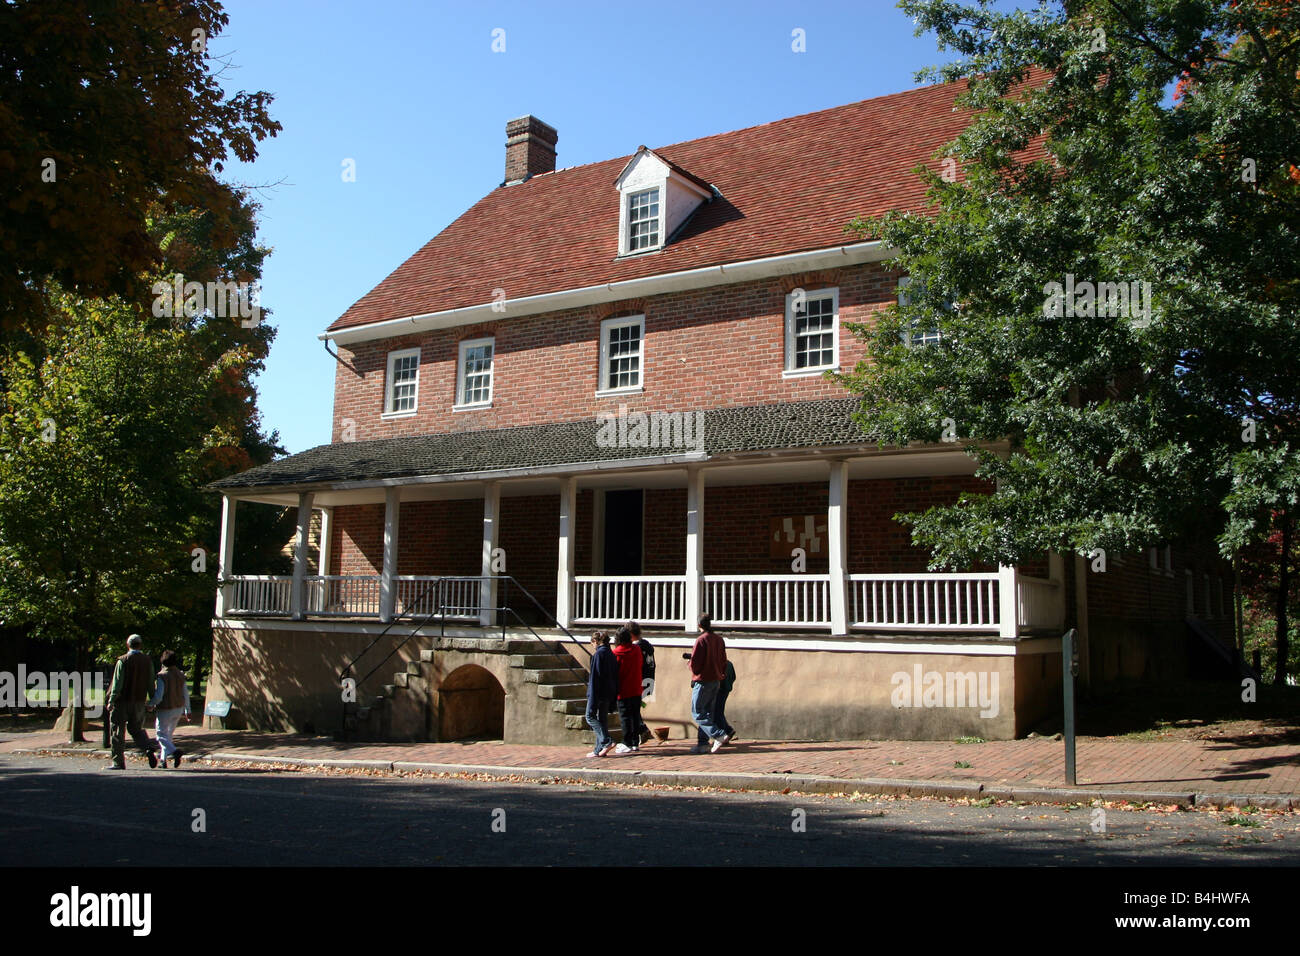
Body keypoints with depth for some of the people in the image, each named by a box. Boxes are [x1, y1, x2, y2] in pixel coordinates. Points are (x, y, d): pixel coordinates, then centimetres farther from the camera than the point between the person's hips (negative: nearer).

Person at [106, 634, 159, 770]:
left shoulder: (123, 661, -10)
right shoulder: (147, 661, 2)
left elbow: (117, 684, -12)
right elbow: (151, 683, 5)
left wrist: (111, 701, -6)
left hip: (122, 702, -4)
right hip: (139, 702, 4)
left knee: (118, 732, 6)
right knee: (136, 728, 17)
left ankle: (118, 762, 8)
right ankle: (149, 748, -8)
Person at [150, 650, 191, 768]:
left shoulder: (161, 676, -16)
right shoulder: (180, 674, 3)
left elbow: (158, 697, -19)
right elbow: (186, 694, 7)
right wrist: (187, 710, 15)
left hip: (165, 710, -6)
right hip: (179, 709, 6)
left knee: (161, 734, 3)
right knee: (169, 733, 18)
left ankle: (173, 751, -20)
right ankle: (164, 760, 22)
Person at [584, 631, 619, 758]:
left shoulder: (598, 654, -13)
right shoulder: (612, 654, 10)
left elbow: (594, 676, -16)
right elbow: (615, 675, 13)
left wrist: (592, 699, -15)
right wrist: (614, 697, 17)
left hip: (599, 693, -8)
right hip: (610, 693, 8)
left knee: (590, 716, 2)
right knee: (602, 719, 12)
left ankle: (607, 741, -12)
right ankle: (600, 749, 12)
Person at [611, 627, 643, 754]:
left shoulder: (616, 653, -12)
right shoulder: (637, 650, 0)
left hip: (623, 691, -4)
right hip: (636, 690, 4)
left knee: (625, 717, 1)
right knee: (635, 716, 11)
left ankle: (627, 744, 1)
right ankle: (636, 743, 15)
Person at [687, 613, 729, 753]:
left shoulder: (701, 640, -15)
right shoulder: (719, 639, 8)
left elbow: (695, 663, -17)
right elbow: (723, 661, 12)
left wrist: (689, 661, 4)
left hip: (703, 681, -8)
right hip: (716, 681, 8)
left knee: (697, 713, -2)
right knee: (708, 713, 11)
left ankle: (719, 735, -14)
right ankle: (703, 744, 11)